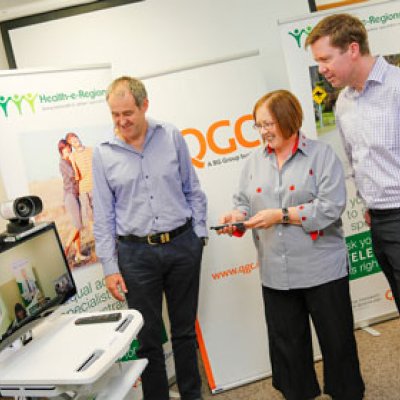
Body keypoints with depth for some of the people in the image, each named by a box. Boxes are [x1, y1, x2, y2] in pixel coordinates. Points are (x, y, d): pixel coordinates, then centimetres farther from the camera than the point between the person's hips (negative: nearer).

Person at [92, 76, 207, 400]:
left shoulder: (172, 137, 1)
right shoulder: (103, 154, 0)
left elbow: (193, 190, 8)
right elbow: (103, 216, 1)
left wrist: (199, 235, 2)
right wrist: (110, 267, -2)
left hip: (183, 246, 1)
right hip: (136, 254, -1)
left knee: (185, 330, 15)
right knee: (148, 338, 8)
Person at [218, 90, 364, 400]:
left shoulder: (321, 154, -6)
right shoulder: (254, 162, 9)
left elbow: (331, 206, -16)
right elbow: (244, 201, 13)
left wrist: (281, 215, -19)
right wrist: (237, 216, -10)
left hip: (321, 269, -4)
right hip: (275, 273, 4)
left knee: (336, 338, 9)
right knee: (286, 340, 14)